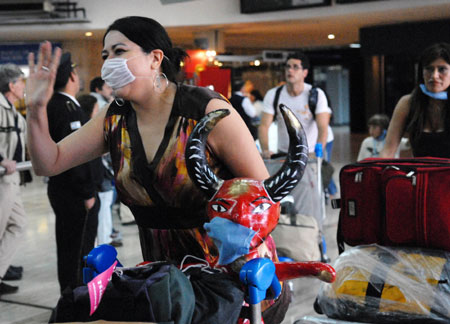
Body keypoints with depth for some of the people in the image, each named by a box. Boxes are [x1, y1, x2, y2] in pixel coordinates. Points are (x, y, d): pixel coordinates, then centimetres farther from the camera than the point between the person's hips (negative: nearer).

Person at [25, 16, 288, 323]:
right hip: (164, 271, 5)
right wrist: (36, 109, -14)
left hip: (231, 265, -5)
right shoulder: (114, 120, -1)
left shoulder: (209, 111, -18)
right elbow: (49, 163, 2)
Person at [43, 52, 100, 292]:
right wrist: (88, 194, -18)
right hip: (75, 193, -10)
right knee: (78, 252, -2)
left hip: (59, 189, 10)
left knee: (68, 250, 18)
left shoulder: (50, 105, 10)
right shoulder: (69, 108, -19)